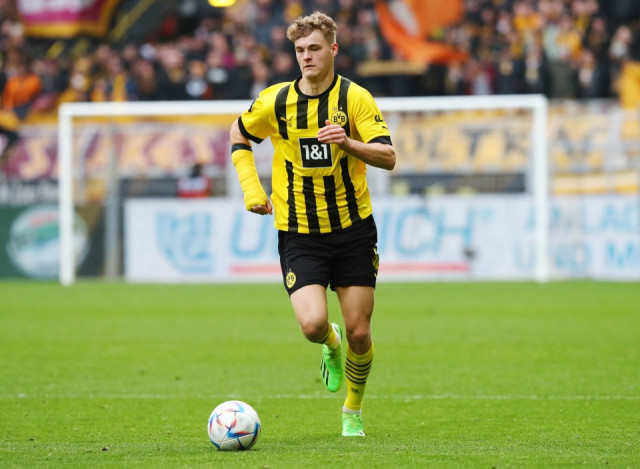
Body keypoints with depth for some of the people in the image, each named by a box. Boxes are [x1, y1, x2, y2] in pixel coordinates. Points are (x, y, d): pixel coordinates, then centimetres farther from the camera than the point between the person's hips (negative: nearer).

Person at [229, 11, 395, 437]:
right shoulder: (274, 102, -1)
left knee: (359, 333, 1)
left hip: (353, 230, 0)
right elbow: (239, 136, 18)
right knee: (313, 325, -18)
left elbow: (388, 157, -14)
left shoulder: (355, 98, -6)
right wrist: (252, 190, 6)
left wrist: (347, 142, -32)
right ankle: (331, 346, 20)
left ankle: (353, 411, 26)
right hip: (299, 235, 0)